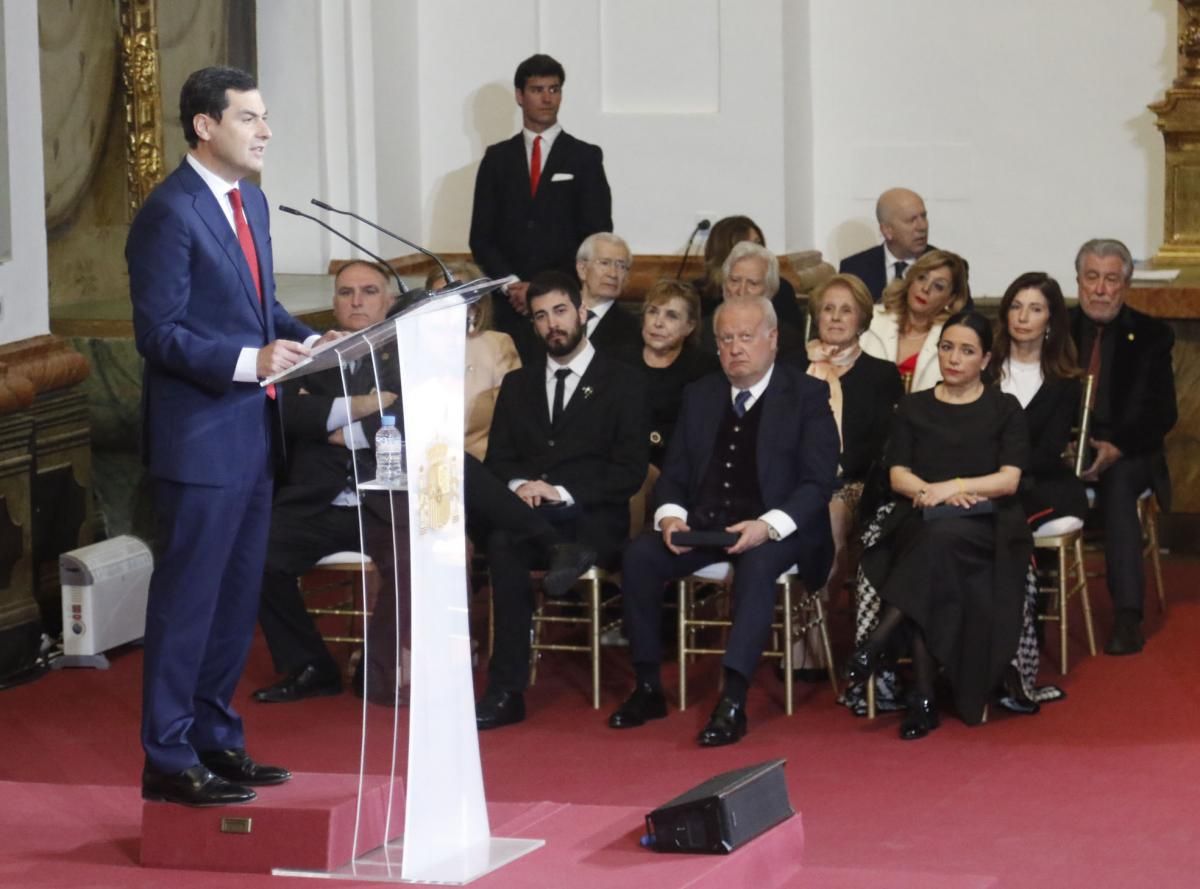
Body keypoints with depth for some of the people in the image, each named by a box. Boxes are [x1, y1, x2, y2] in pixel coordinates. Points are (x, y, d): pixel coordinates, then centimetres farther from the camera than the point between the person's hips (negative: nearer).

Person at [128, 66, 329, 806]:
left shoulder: (251, 202, 12)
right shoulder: (171, 213, -15)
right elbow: (160, 333, -18)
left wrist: (306, 341, 2)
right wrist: (252, 361, -26)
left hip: (253, 433, 9)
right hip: (201, 436, -9)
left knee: (238, 597, 15)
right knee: (188, 599, -2)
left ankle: (216, 739, 27)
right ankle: (168, 760, 6)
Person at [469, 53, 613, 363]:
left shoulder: (585, 158, 6)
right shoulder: (497, 159, 12)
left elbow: (597, 236, 1)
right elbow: (481, 236, 10)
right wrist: (510, 284, -6)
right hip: (510, 302, 1)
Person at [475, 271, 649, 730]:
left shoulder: (622, 383, 8)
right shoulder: (518, 384, 22)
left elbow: (629, 472, -1)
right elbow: (497, 459, 16)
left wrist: (561, 493, -14)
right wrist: (517, 486, -9)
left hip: (590, 520, -3)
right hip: (524, 510, 4)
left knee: (506, 540, -36)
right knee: (504, 537, -35)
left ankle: (507, 689, -35)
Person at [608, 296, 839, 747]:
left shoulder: (807, 394, -1)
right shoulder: (700, 395, 14)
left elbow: (818, 483, -9)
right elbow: (674, 473, 14)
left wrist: (768, 526, -25)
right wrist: (671, 514, -9)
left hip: (775, 529, -5)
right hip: (704, 524, 5)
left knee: (757, 564, -37)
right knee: (639, 555, -21)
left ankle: (733, 701, -42)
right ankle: (648, 688, -12)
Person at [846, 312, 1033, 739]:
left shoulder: (1004, 409, 11)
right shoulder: (914, 408, 17)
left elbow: (1009, 479, -1)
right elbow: (898, 475, 8)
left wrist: (954, 487, -16)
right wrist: (930, 491, -14)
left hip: (984, 525, -1)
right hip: (921, 523, 1)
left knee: (942, 535, -39)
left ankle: (881, 638, -41)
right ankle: (922, 695, -41)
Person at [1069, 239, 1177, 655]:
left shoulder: (1150, 336, 6)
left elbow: (1162, 413, 0)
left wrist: (1117, 449, -17)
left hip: (1126, 454, -1)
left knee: (1118, 482, -36)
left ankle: (1128, 616, -39)